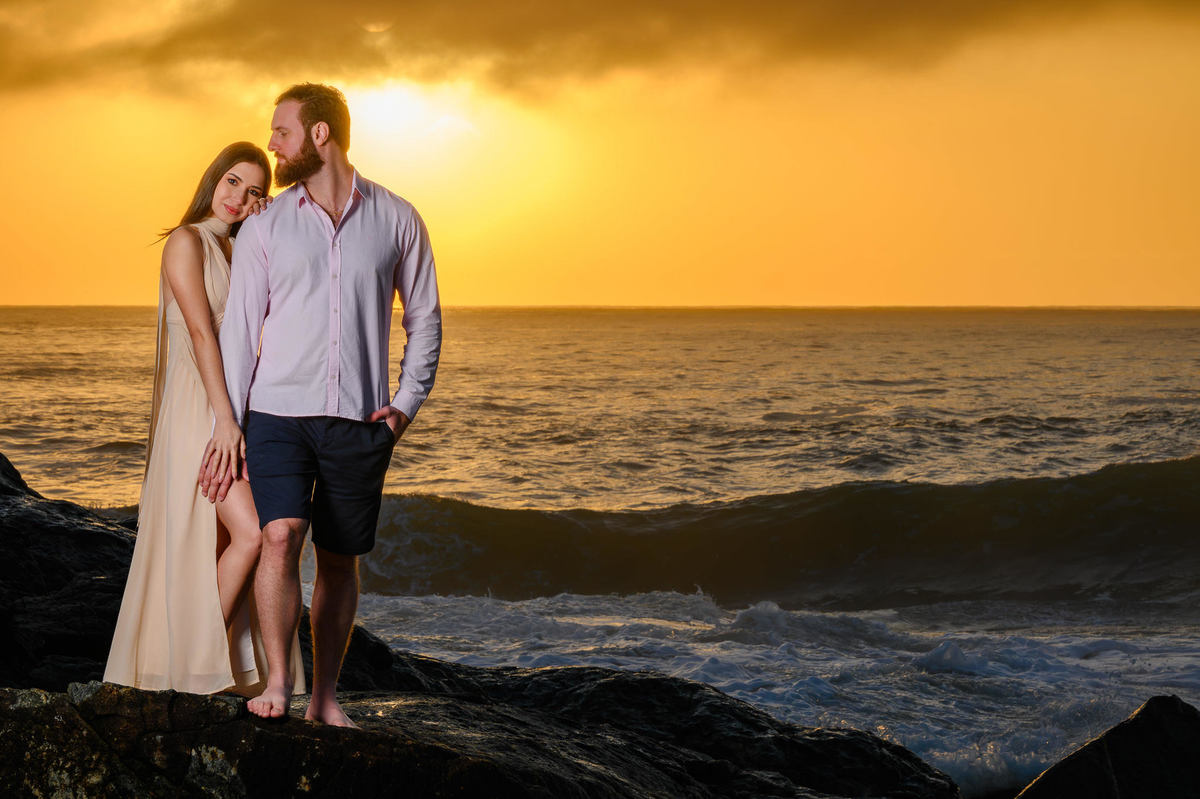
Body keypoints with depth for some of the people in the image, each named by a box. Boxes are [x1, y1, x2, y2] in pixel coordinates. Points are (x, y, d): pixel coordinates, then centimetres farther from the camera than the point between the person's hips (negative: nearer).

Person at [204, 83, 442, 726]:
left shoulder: (396, 220, 5)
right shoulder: (264, 228, 5)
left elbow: (424, 317, 12)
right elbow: (240, 329, 6)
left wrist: (407, 402, -1)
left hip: (357, 423, 1)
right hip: (278, 412, -1)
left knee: (340, 560, 5)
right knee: (280, 536, -19)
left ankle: (325, 696, 16)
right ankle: (276, 682, -13)